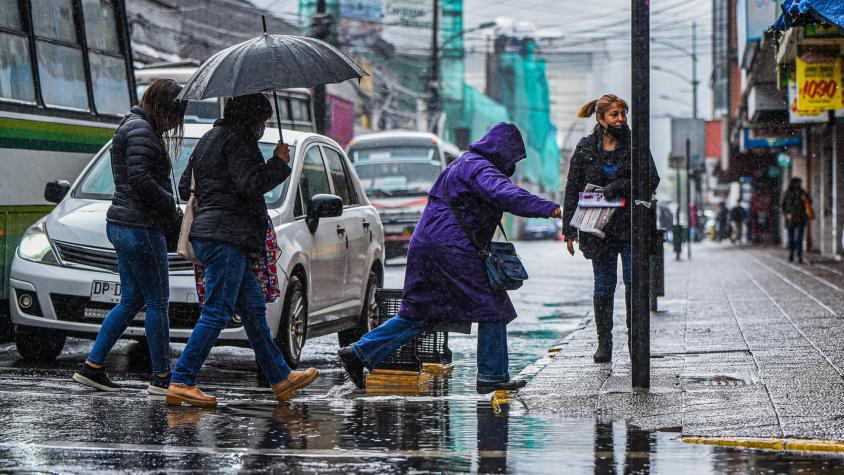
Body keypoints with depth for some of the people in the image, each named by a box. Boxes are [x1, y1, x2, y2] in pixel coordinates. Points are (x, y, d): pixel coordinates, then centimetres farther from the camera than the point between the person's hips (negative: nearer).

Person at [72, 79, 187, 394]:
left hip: (122, 225, 10)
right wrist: (170, 206, -11)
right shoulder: (141, 130, -14)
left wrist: (169, 212, 6)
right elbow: (140, 179, -24)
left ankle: (92, 366, 14)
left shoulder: (136, 127, 18)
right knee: (157, 302, -3)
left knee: (130, 301, 14)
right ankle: (161, 377, 2)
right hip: (141, 226, -10)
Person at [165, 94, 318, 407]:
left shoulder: (210, 138, 21)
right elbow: (251, 182, -19)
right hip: (226, 236, -11)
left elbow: (185, 188, 23)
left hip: (207, 233, 11)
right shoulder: (237, 138, -9)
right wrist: (279, 163, -6)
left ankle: (281, 378, 20)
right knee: (217, 313, -10)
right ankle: (181, 383, -12)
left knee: (253, 309, 14)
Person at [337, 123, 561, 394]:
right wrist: (549, 208, -34)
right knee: (493, 309, -1)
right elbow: (506, 194, -29)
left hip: (425, 246, 10)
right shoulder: (481, 168, -11)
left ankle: (359, 353, 8)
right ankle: (492, 376, 0)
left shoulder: (463, 164, 23)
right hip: (453, 250, -10)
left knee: (419, 312, 13)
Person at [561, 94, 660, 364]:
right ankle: (604, 343, 9)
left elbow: (652, 180, -2)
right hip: (599, 228, 0)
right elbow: (572, 190, 6)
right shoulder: (585, 149, 4)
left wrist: (618, 187, -15)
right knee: (604, 285, 3)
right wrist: (569, 230, 1)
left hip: (631, 227, 0)